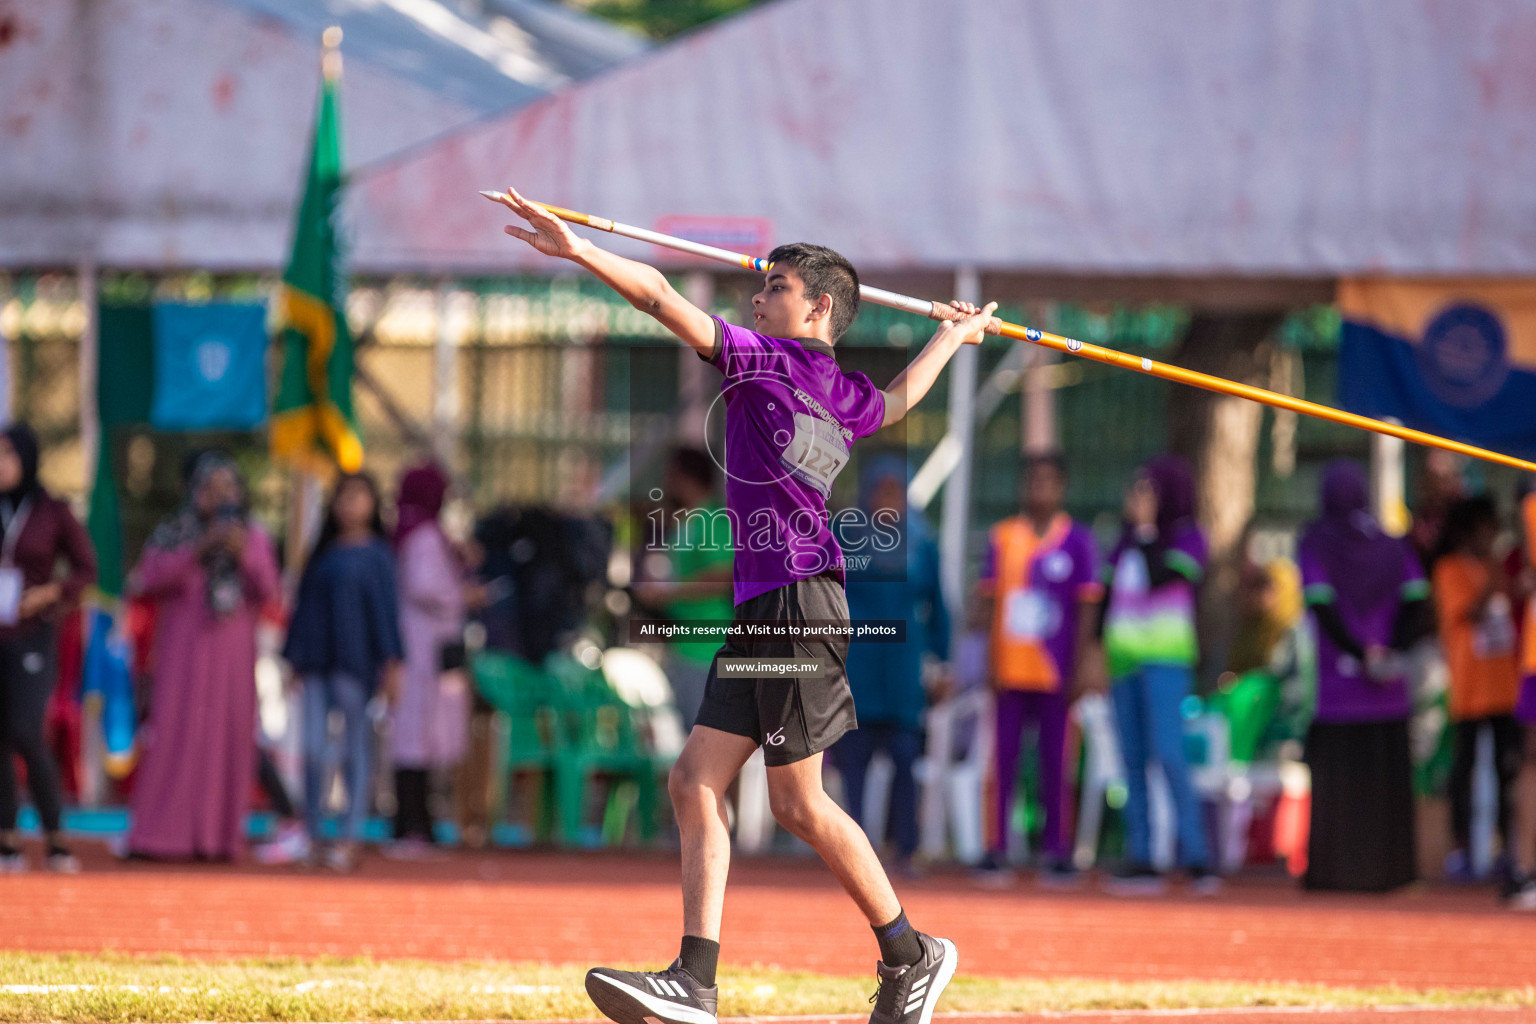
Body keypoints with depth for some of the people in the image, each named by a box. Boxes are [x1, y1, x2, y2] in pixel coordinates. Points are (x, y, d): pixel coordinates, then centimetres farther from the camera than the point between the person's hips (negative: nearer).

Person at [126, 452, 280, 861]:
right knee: (175, 734, -10)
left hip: (233, 656, 2)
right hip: (182, 652, -2)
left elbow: (268, 592, 0)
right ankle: (162, 834, -11)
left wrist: (244, 555, -17)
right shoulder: (174, 533, 6)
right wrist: (197, 551, -18)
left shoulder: (254, 538, 11)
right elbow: (149, 578, -8)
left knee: (228, 738, -3)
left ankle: (217, 835, -1)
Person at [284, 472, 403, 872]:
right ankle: (313, 835, 4)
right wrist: (296, 658, 12)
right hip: (318, 661, 4)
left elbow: (386, 607, -1)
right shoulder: (323, 553, 14)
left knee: (355, 746, -1)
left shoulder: (376, 554, 3)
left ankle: (349, 839, 2)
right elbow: (305, 605, 16)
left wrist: (391, 662, -7)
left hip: (354, 662, -4)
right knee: (314, 748, -2)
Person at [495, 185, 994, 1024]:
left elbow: (662, 297, -14)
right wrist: (954, 334, 57)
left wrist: (579, 251, -14)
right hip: (761, 607, 9)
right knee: (696, 781, 1)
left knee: (797, 801, -2)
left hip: (796, 601, -9)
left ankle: (911, 954, 10)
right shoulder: (845, 396, 17)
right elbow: (900, 397, 40)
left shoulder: (766, 359, -6)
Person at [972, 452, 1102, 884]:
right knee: (1003, 758, 1)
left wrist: (1081, 665, -5)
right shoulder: (1002, 537, 9)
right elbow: (989, 601, 10)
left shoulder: (1077, 540, 3)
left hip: (1056, 669, -2)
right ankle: (997, 848, 5)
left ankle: (1057, 849, 4)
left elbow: (1087, 606, 2)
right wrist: (990, 659, 3)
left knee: (1055, 760, 0)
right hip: (1010, 667, 2)